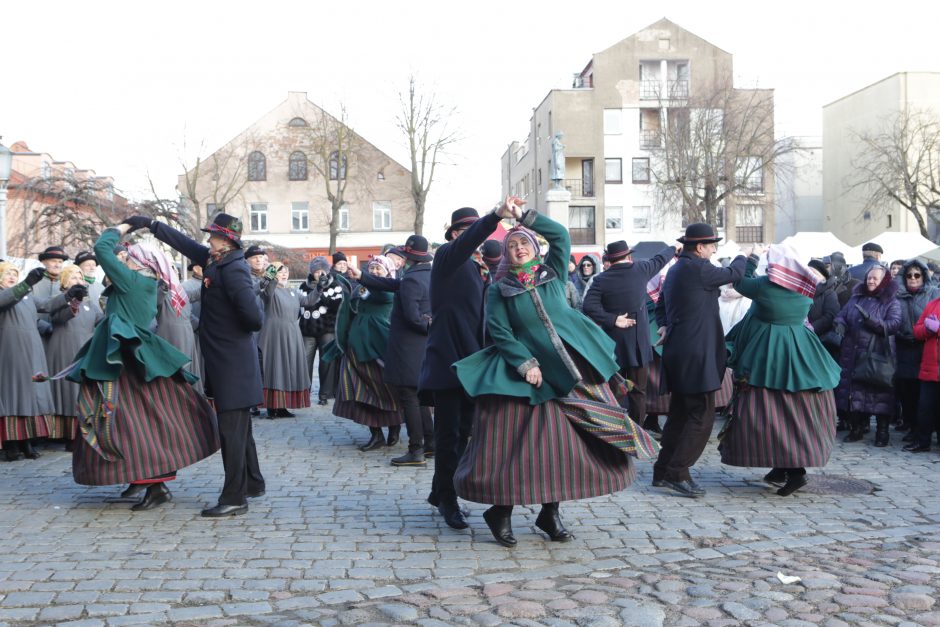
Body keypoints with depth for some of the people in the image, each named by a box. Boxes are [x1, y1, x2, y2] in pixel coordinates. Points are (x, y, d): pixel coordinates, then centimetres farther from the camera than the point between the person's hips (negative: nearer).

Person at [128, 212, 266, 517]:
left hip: (232, 360, -10)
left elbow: (253, 316, -27)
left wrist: (247, 329, -6)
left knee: (232, 427, -6)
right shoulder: (214, 261, 10)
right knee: (238, 425, 18)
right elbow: (186, 243, 23)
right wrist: (150, 224, 26)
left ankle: (234, 498, -1)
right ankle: (253, 483, 31)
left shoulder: (233, 270, -19)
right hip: (226, 358, 10)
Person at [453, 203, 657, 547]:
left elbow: (560, 234, 2)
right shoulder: (499, 291, 5)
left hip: (573, 368, 3)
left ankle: (550, 512, 16)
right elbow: (500, 333, -3)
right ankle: (501, 511, 13)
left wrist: (523, 216, 0)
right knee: (519, 445, -4)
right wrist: (525, 364, -14)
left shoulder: (552, 273, 10)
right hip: (530, 375, -2)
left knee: (566, 444, 2)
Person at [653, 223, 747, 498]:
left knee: (680, 414, 16)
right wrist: (743, 257, 16)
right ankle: (677, 473, -5)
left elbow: (661, 304, 23)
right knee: (701, 416, -5)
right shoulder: (697, 268, -15)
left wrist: (664, 325, 8)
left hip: (677, 353, 10)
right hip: (695, 354, -10)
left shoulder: (675, 269, 15)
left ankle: (663, 471, 21)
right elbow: (733, 273, -3)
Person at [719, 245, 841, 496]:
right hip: (800, 353, 5)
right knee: (798, 411, 11)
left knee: (767, 410, 0)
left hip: (767, 355, -5)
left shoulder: (764, 285, -13)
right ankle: (794, 466, 18)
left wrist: (753, 257, 18)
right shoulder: (806, 288, 1)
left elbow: (740, 282, 5)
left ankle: (784, 467, -4)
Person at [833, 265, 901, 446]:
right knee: (854, 390, 7)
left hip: (877, 356, -4)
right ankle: (856, 428, 19)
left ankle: (882, 432, 7)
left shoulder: (891, 302, 2)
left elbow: (894, 324, -11)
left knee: (878, 392, -3)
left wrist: (872, 320, -25)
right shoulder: (856, 298, 15)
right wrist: (840, 324, -9)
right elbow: (841, 315, 15)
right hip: (852, 354, 4)